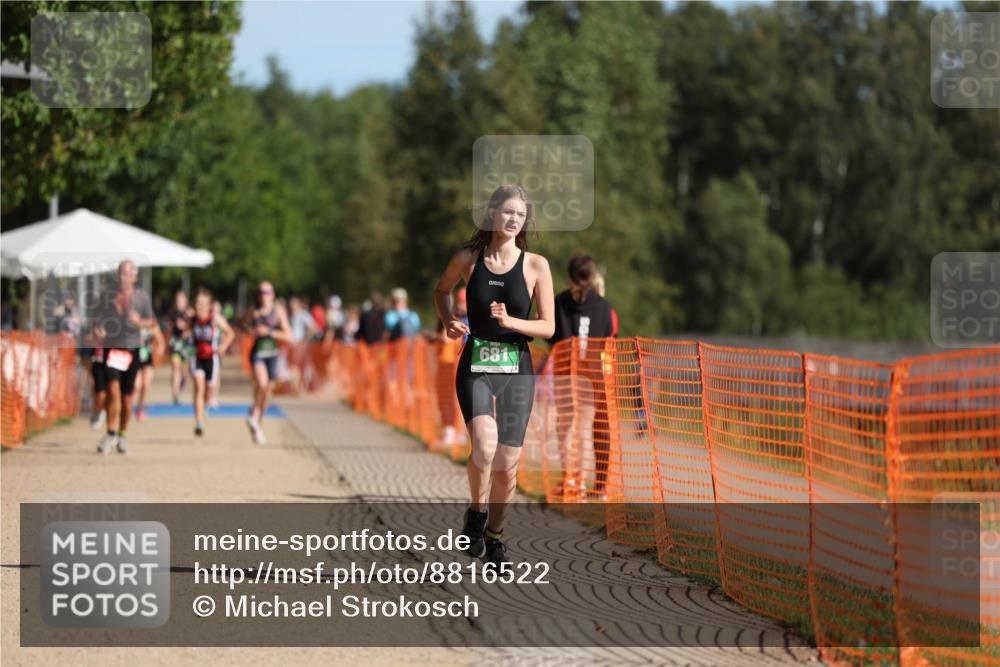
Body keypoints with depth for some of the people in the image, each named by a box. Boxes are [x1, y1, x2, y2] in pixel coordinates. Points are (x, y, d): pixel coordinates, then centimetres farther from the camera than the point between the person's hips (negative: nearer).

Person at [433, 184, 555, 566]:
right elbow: (442, 290, 21)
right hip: (475, 366, -1)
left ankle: (494, 535, 24)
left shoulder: (536, 266, -2)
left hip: (516, 369, 1)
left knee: (507, 464, 2)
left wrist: (510, 321, -17)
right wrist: (448, 322, 2)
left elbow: (548, 327, 0)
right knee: (485, 445, -26)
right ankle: (476, 513, 0)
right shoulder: (468, 258, 0)